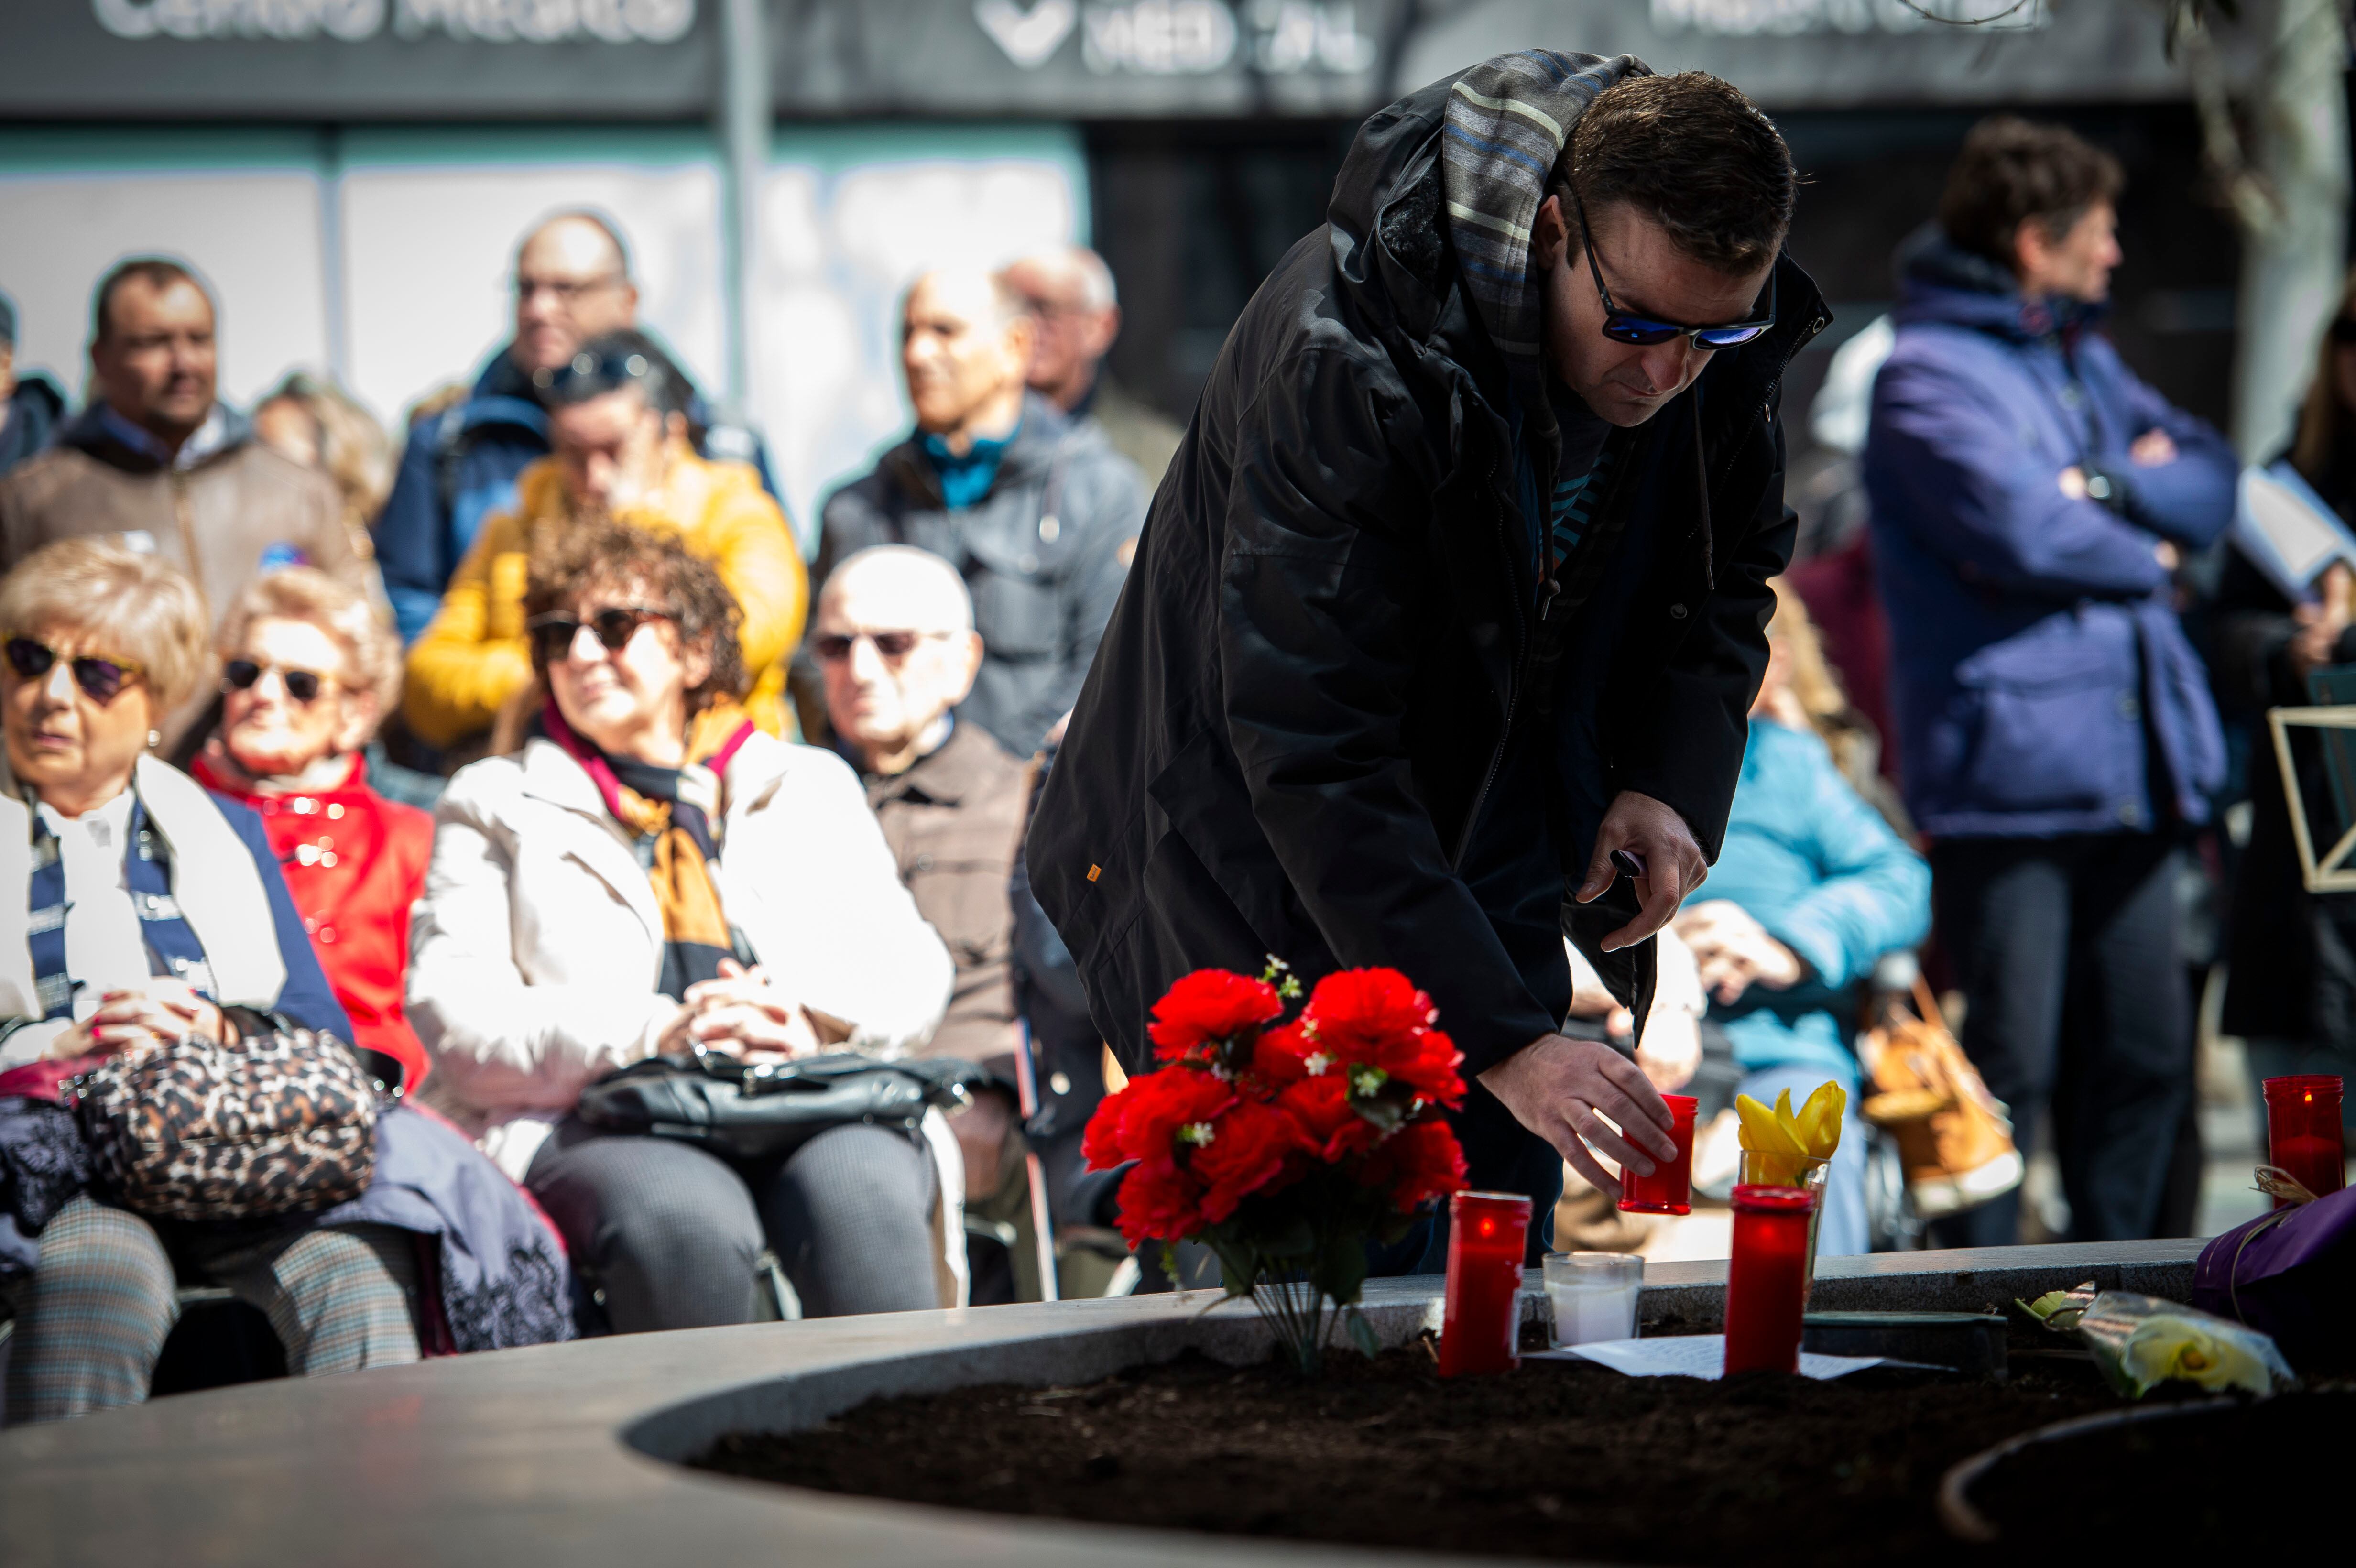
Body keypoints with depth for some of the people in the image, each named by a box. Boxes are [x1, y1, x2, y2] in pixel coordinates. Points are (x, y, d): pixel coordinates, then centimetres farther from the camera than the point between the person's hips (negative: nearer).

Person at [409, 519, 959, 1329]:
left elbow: (908, 971, 16)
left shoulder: (811, 788, 28)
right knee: (685, 1213, -38)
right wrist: (652, 1035, -12)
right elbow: (457, 1017, 5)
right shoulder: (495, 804, 22)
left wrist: (816, 1023, -9)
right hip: (595, 1129, -1)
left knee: (859, 1187, -35)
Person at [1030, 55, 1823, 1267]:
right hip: (1265, 872, -6)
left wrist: (1674, 780, -12)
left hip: (1492, 868, 6)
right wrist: (1505, 1043, -41)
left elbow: (1728, 571, 9)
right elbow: (1316, 758, -35)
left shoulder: (1718, 355, -13)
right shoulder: (1346, 360, -33)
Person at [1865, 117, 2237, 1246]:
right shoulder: (1928, 373, -7)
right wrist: (2145, 556, -2)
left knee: (2146, 1056, 11)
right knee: (2011, 1066, -7)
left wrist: (2108, 485, -7)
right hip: (2006, 767, -8)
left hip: (2126, 771, 8)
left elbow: (2210, 479, 13)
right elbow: (2021, 529, -20)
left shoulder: (2086, 360, 21)